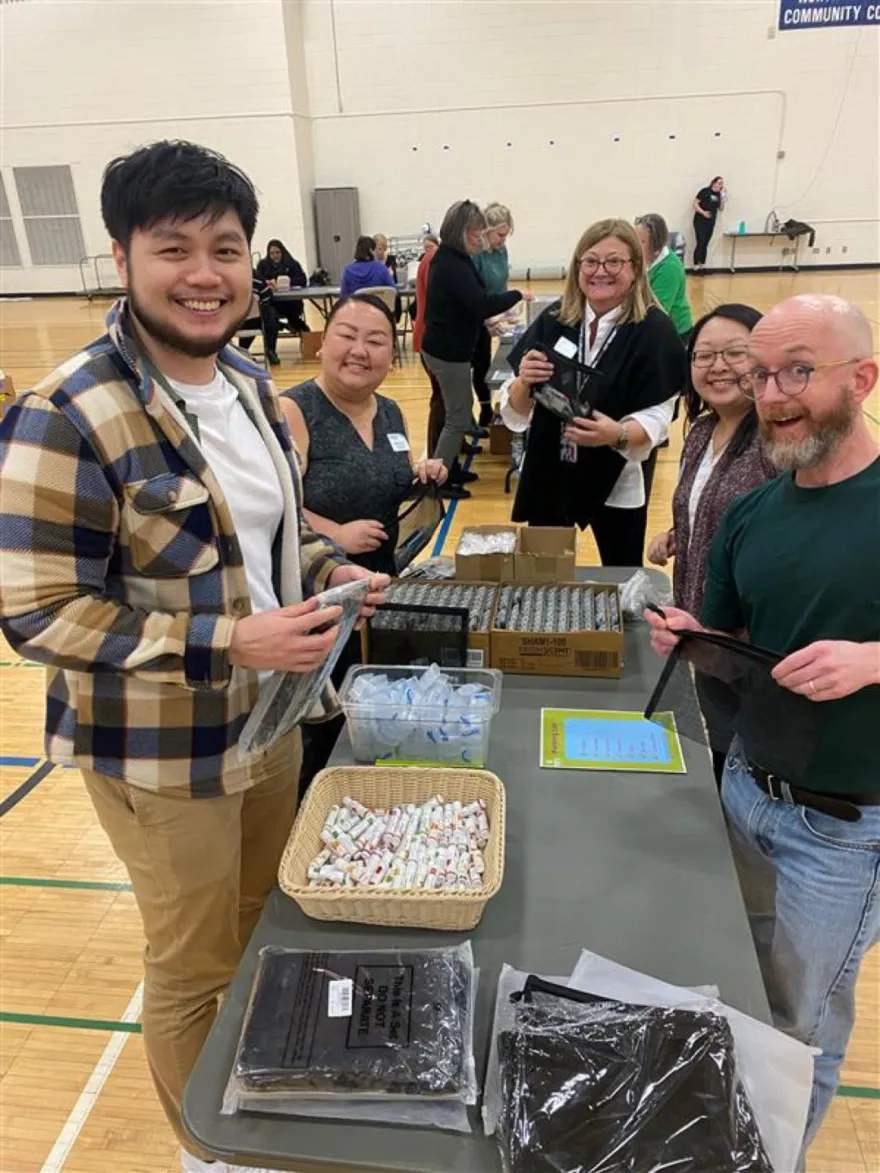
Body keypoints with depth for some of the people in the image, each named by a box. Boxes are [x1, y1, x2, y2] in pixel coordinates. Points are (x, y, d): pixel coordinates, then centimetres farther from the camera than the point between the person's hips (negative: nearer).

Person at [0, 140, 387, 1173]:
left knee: (268, 927, 26)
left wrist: (325, 566, -3)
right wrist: (230, 642, -28)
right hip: (162, 750, -7)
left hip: (274, 718, 8)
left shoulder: (251, 385, 2)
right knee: (194, 968, 15)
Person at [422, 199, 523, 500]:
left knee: (453, 411, 18)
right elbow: (481, 303, -30)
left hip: (442, 348, 10)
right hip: (449, 352, -10)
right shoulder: (453, 265, -21)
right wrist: (517, 295, -18)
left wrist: (487, 321, 11)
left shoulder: (449, 259, 11)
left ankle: (447, 470, 27)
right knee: (458, 418, -2)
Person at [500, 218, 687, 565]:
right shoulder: (553, 320, -2)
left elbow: (657, 418, -14)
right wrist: (523, 382, -23)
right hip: (547, 478, 2)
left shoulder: (653, 330, -10)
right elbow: (516, 413, -2)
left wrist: (618, 434, -33)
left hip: (617, 487, -2)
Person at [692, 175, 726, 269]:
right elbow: (695, 203, -10)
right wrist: (703, 212, -20)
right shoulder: (704, 191, -8)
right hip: (700, 221, -6)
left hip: (711, 222, 6)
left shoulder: (718, 194, 9)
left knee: (705, 244, 8)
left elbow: (721, 208, 11)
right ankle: (696, 266, -10)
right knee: (700, 242, -11)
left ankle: (702, 265, 11)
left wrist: (723, 197, -3)